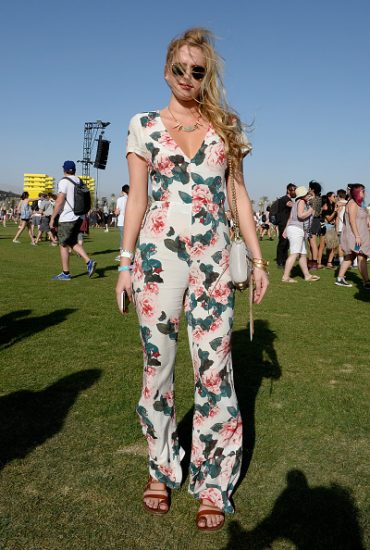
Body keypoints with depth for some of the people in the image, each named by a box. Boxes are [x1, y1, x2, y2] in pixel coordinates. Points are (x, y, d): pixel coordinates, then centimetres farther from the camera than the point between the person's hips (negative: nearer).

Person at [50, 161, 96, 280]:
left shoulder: (64, 181, -11)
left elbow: (59, 201, -17)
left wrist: (52, 218, -12)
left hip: (67, 219, -7)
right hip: (78, 218, 7)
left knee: (63, 245, 3)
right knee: (73, 243, 18)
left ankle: (65, 273, 8)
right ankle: (89, 261, 1)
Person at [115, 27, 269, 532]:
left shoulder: (224, 125, 12)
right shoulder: (144, 125, 8)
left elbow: (238, 193, 11)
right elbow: (136, 197, 5)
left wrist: (258, 257, 5)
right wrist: (125, 262, -1)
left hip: (213, 257, 1)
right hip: (158, 255, 0)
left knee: (214, 365, -1)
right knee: (157, 362, 5)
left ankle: (213, 484, 14)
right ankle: (161, 467, 25)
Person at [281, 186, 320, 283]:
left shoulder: (297, 203, 22)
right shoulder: (301, 202, -6)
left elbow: (290, 217, 25)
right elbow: (301, 215, -21)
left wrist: (286, 229, 30)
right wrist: (310, 211, -5)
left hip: (299, 232, 11)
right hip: (296, 229, -11)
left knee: (303, 254, 12)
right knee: (294, 254, -16)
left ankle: (307, 275, 18)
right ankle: (285, 277, -21)